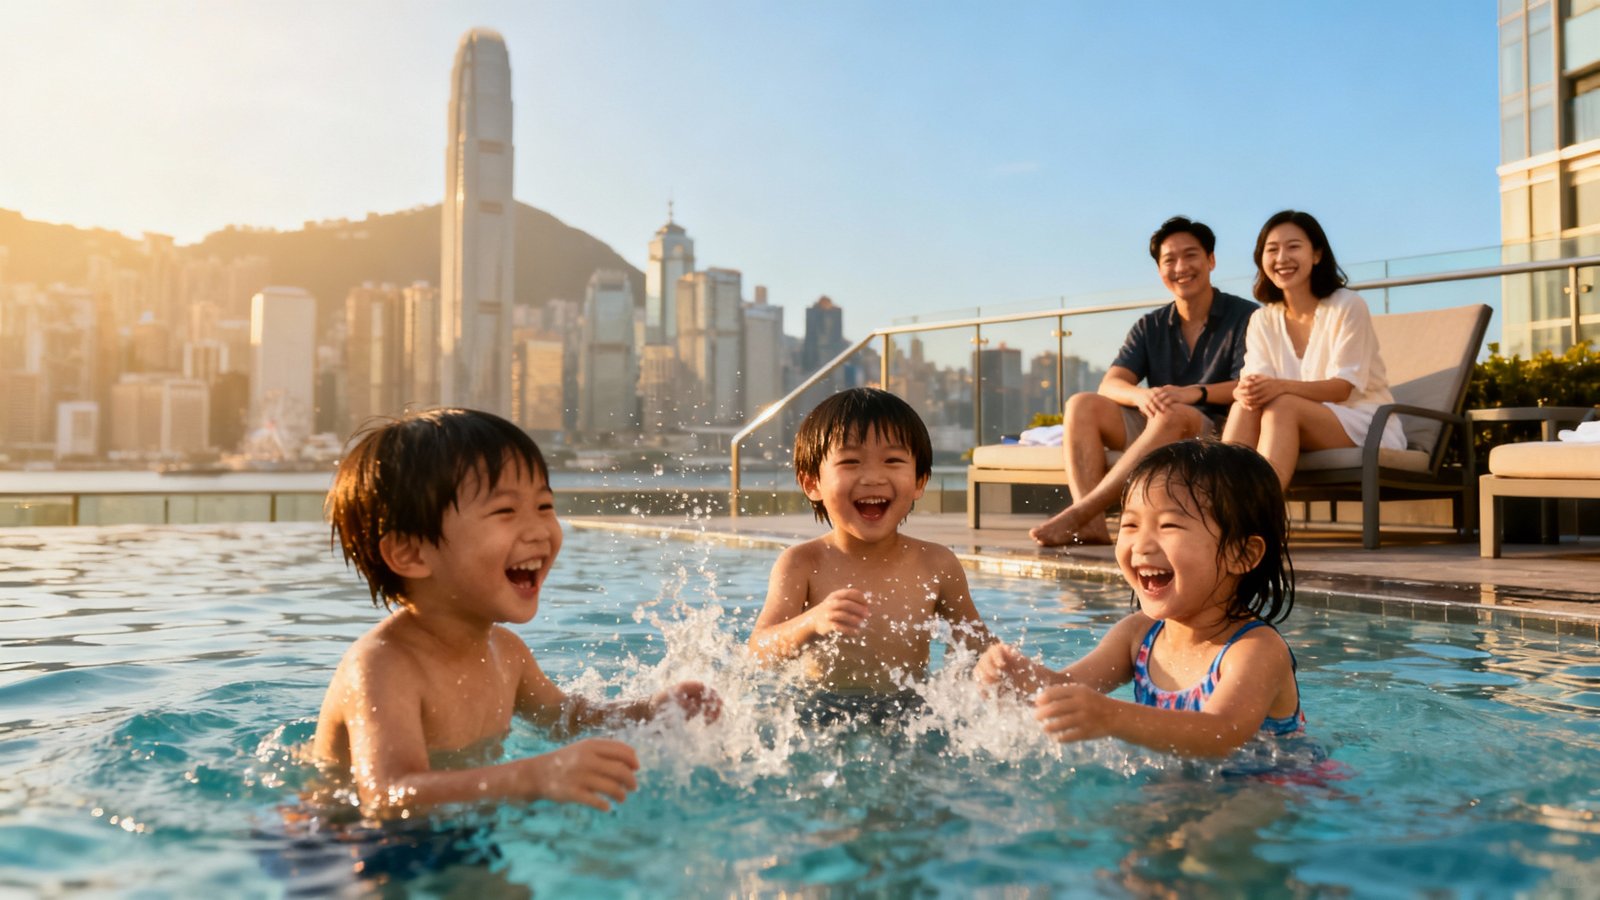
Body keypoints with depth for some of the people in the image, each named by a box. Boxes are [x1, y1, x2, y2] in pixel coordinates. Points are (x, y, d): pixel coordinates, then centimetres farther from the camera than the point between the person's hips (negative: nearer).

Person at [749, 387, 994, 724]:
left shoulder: (937, 565, 0)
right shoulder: (802, 564, -6)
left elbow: (978, 647, 13)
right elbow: (759, 652, -17)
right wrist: (812, 623, -37)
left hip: (910, 716, 2)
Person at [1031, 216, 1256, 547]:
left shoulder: (1244, 317, 1)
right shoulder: (1150, 327, 14)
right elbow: (1110, 385, -1)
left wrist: (1196, 392, -31)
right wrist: (1141, 395, -25)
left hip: (1218, 432, -5)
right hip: (1157, 429, 5)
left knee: (1172, 415, -36)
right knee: (1082, 405, -16)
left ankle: (1079, 513, -40)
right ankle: (1092, 522, -35)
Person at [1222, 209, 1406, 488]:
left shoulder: (1347, 306, -6)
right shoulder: (1262, 321, 8)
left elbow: (1344, 388, -15)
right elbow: (1257, 382, -6)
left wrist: (1282, 387, -34)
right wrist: (1245, 391, -32)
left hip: (1370, 429, -3)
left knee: (1282, 406, -32)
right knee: (1245, 406, -27)